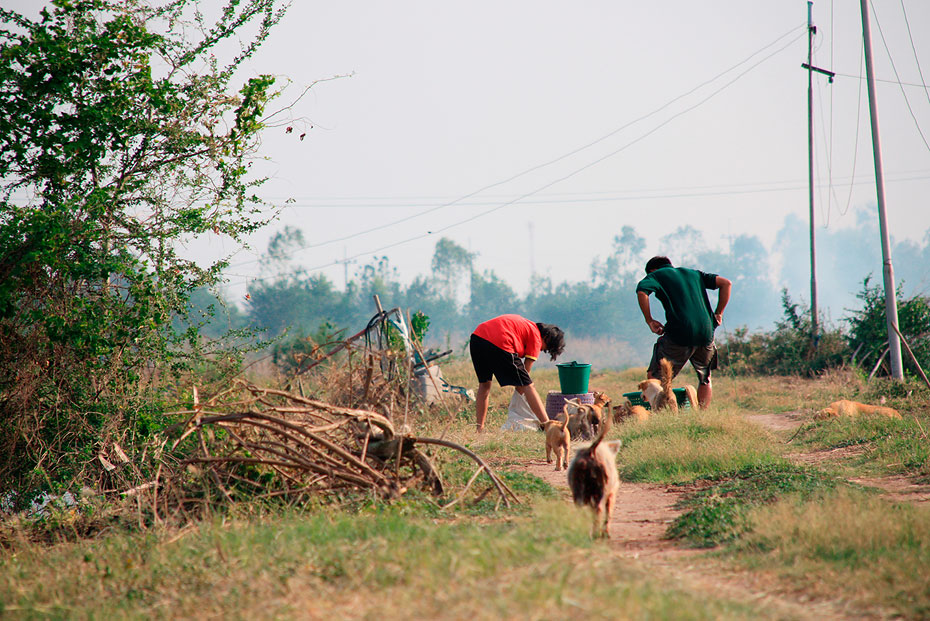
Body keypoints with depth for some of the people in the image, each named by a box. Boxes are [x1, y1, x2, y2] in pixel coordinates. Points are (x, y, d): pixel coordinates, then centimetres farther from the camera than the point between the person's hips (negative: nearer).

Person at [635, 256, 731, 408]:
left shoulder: (656, 275, 11)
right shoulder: (694, 273, 24)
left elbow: (642, 291, -11)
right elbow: (726, 283, 15)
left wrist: (649, 321, -3)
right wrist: (718, 314, 15)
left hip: (679, 334, -4)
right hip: (706, 333, 4)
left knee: (654, 378, 9)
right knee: (705, 379, 23)